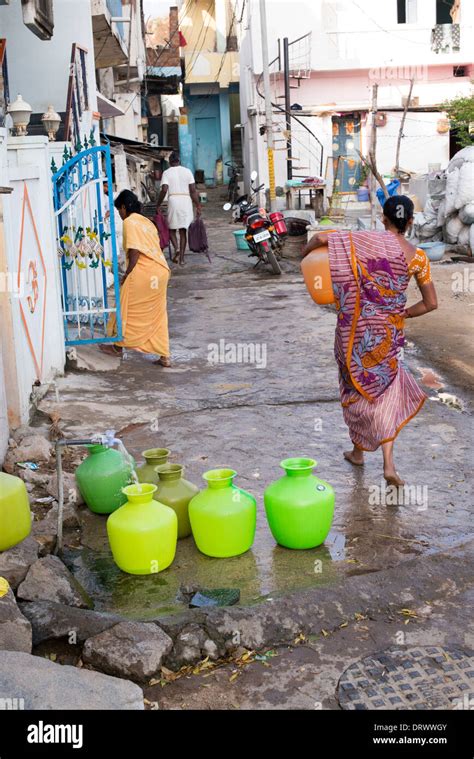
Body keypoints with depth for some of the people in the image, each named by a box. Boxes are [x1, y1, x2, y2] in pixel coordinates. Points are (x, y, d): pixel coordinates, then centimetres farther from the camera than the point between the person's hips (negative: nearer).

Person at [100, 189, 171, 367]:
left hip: (144, 272, -8)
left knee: (129, 309, 10)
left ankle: (119, 345, 27)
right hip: (161, 271, 8)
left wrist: (126, 275, -5)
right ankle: (164, 356, 12)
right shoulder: (147, 221, 19)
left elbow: (135, 252, -15)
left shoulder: (129, 222, -6)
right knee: (157, 314, 12)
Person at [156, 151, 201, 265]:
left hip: (173, 201, -2)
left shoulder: (167, 172, 1)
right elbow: (193, 190, 1)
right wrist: (197, 206, 4)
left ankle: (176, 248, -13)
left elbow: (164, 190, -10)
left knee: (171, 228, 13)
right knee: (183, 230, 6)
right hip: (186, 201, 2)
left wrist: (158, 205, -2)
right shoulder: (187, 171, 7)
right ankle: (182, 258, 3)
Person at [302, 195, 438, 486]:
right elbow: (431, 303, 1)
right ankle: (388, 463, 1)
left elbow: (321, 238, -10)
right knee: (386, 388, 13)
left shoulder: (367, 240, -8)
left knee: (358, 385, 17)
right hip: (389, 332, 1)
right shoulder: (417, 257, -2)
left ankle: (358, 451, 32)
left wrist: (305, 254, 11)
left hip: (356, 328, -1)